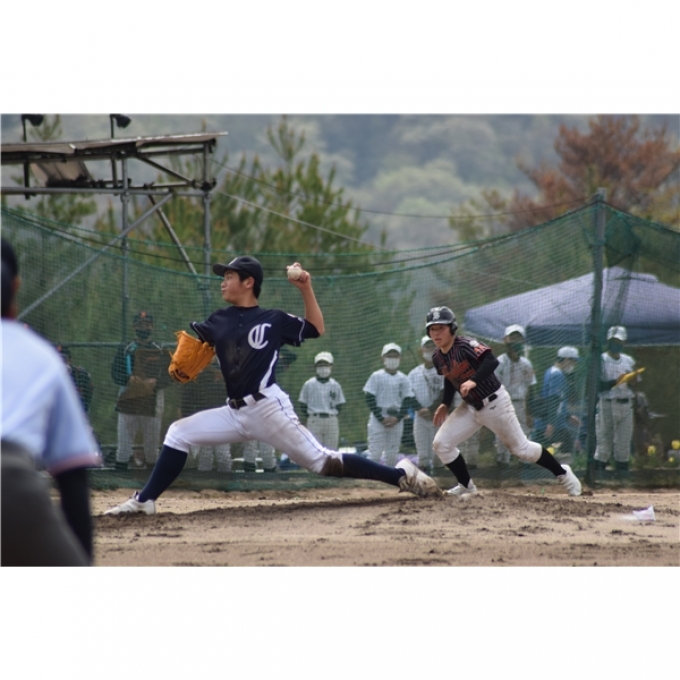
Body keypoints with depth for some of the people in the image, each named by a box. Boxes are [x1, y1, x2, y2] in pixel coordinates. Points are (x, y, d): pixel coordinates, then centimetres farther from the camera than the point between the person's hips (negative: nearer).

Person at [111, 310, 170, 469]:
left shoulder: (161, 352, 11)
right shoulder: (124, 349, 10)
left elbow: (167, 377, 6)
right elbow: (115, 373, 5)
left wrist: (155, 382, -14)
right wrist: (129, 379, -15)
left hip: (152, 401, 0)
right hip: (128, 399, 0)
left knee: (152, 439, 0)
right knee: (124, 437, -3)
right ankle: (121, 464, -2)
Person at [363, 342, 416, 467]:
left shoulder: (403, 379, 8)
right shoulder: (376, 376, -1)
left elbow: (407, 400, 6)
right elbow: (370, 398, -5)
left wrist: (397, 418, -8)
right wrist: (381, 418, -13)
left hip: (396, 419, 3)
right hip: (378, 417, -3)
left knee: (392, 452, 4)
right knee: (375, 452, -9)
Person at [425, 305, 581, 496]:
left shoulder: (466, 345, -23)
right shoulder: (438, 358, -1)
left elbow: (492, 361, -37)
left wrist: (474, 381, -50)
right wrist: (445, 404, 7)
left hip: (494, 403, -7)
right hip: (470, 407, 7)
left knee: (521, 448, 3)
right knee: (441, 443, -6)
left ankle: (562, 473, 23)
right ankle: (466, 486, 10)